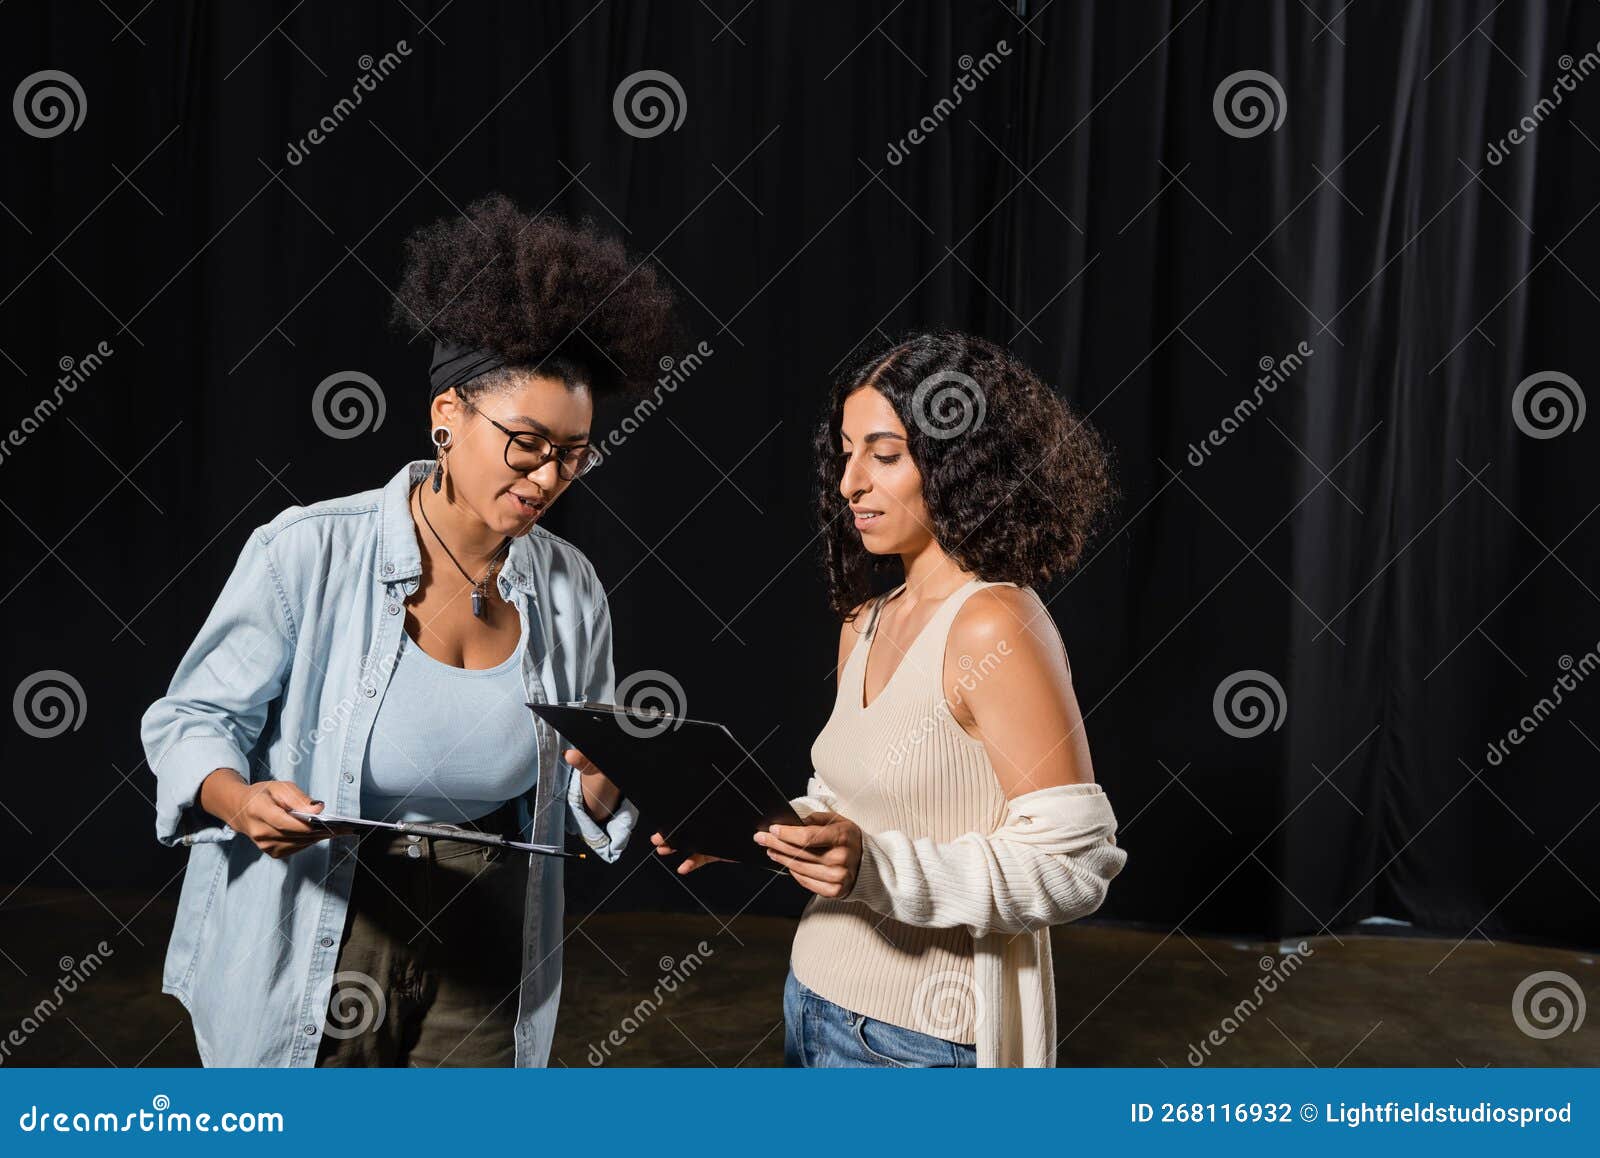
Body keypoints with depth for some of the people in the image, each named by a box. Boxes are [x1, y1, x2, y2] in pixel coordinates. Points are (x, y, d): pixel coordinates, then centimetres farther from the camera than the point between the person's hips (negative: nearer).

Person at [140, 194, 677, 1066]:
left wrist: (600, 782, -16)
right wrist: (240, 800, -28)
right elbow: (192, 720, -7)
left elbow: (581, 800, 7)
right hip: (309, 964, -3)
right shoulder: (307, 553, -14)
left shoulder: (570, 589, -2)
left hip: (484, 964, 3)